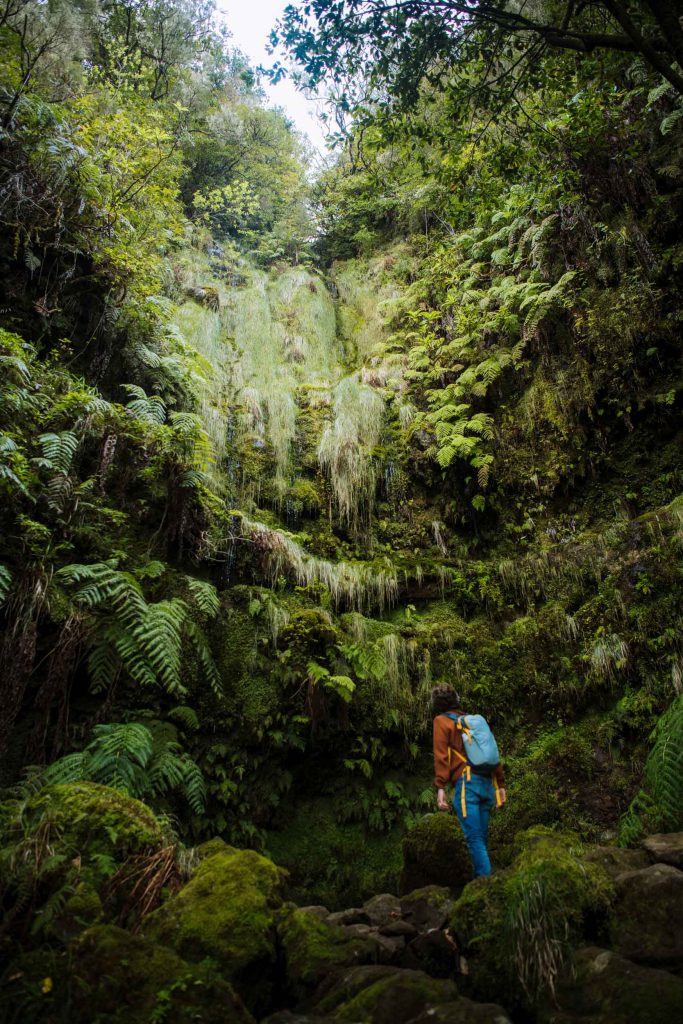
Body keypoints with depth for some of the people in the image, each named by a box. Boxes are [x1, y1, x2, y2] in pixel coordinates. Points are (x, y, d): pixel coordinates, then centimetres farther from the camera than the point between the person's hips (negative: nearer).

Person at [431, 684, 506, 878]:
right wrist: (501, 785, 17)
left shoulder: (441, 720, 6)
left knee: (474, 838, -8)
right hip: (488, 783, 6)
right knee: (482, 838, 11)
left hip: (468, 782, -6)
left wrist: (440, 787, -11)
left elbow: (441, 755, -7)